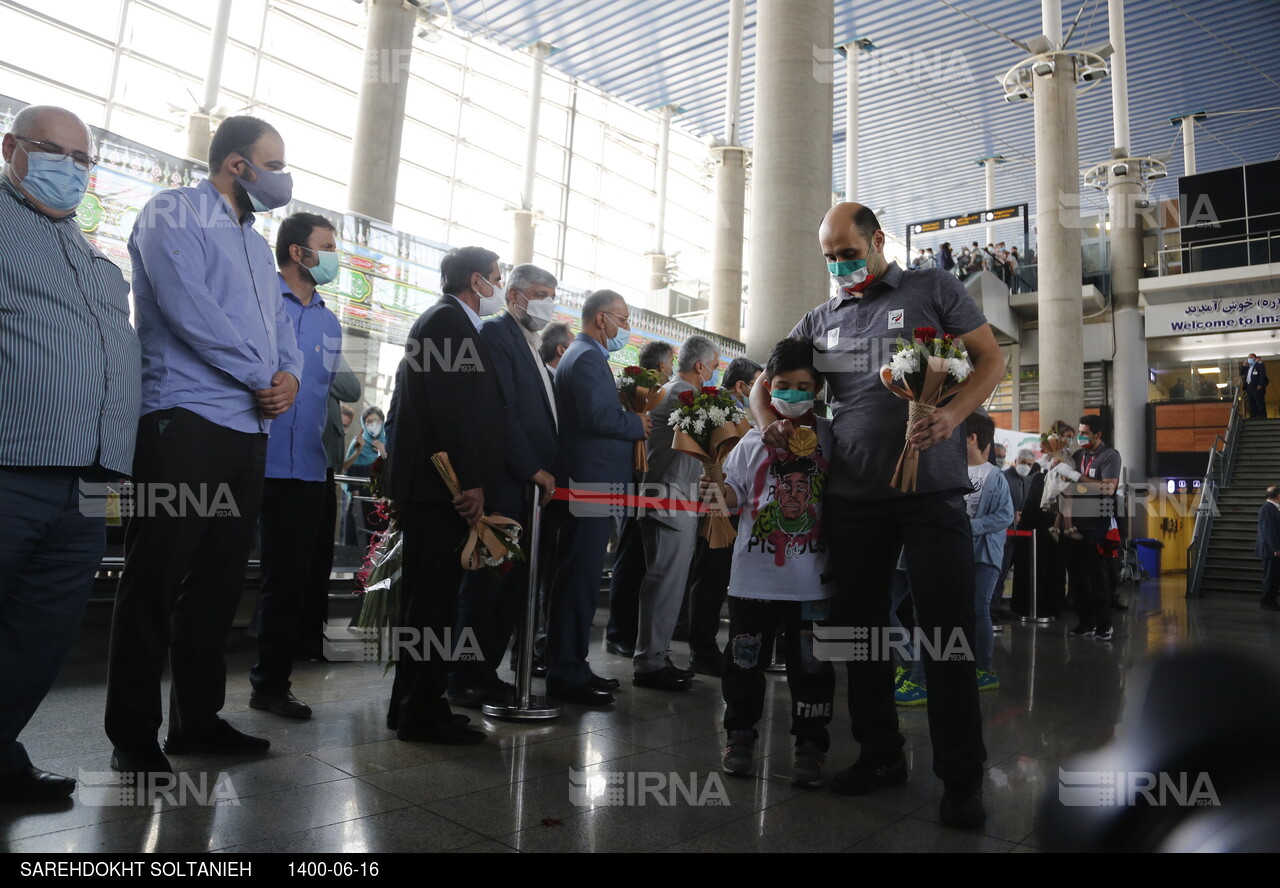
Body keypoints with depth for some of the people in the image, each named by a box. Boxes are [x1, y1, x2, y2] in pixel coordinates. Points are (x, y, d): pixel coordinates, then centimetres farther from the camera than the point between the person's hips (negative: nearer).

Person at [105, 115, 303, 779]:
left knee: (219, 582, 9)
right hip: (186, 422, -7)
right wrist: (262, 378, -9)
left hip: (248, 431, 8)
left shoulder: (257, 244, 23)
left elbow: (281, 327, 17)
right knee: (155, 580, -2)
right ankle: (134, 734, 8)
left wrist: (290, 376, -5)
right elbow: (188, 309, -14)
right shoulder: (172, 214, 0)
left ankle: (197, 719, 19)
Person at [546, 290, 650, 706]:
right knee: (579, 579, -6)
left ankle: (571, 665, 23)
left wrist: (629, 413, 8)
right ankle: (565, 675, 1)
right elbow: (598, 416, -24)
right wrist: (638, 424, -9)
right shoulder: (587, 358, -13)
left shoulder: (584, 355, 22)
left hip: (588, 484, 11)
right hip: (588, 483, -11)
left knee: (580, 578, 14)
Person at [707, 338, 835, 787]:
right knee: (744, 657, 10)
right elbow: (736, 494, 7)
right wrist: (717, 491, -14)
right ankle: (740, 734, 27)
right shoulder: (753, 441, 5)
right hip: (754, 574, 1)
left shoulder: (831, 437, 3)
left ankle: (810, 745, 20)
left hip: (811, 578, -1)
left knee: (811, 663, 5)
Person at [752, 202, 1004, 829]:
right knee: (861, 627, 11)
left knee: (947, 630, -2)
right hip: (852, 496, 5)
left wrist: (953, 414, -18)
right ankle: (880, 754, 26)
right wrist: (769, 421, -4)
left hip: (931, 489, -4)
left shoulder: (932, 289, 4)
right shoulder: (821, 319, 14)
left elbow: (990, 360, 1)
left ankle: (962, 778, 10)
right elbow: (766, 382, 19)